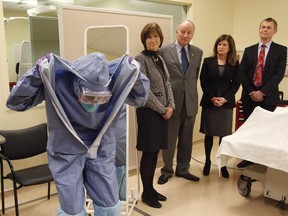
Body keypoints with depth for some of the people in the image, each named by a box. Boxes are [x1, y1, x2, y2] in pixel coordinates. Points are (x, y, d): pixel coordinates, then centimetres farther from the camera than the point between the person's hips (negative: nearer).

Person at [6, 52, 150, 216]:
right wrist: (37, 73, -34)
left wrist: (135, 75, -20)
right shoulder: (57, 80, -24)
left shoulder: (115, 79, -18)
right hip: (67, 153, -2)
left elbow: (140, 98, -2)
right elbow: (16, 102, -20)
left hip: (101, 151, 2)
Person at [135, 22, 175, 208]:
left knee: (155, 152, 13)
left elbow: (167, 84, 13)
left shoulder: (160, 59, 14)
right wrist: (162, 109, -13)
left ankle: (151, 188, 27)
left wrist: (171, 106, -2)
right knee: (148, 153, 1)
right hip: (149, 112, -7)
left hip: (163, 111, 8)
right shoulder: (140, 59, -10)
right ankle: (146, 193, 16)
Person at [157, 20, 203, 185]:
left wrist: (192, 93, 10)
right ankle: (167, 170, 25)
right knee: (169, 139, 8)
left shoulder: (198, 52, 7)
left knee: (186, 139, 13)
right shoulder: (164, 51, -6)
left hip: (190, 102, 4)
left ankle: (183, 169, 30)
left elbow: (196, 75, 13)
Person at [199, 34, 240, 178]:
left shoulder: (234, 64, 5)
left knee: (224, 134, 3)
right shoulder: (208, 61, 3)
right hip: (209, 102, 0)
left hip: (226, 103, 0)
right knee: (209, 133, 6)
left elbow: (236, 83, 1)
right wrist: (212, 98, -12)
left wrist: (225, 98, -12)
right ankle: (207, 162, 20)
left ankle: (223, 164, 15)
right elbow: (203, 81, -2)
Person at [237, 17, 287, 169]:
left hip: (268, 97, -2)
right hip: (249, 96, 3)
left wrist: (263, 92, -15)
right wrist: (251, 91, -7)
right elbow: (242, 73, 5)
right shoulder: (249, 50, 11)